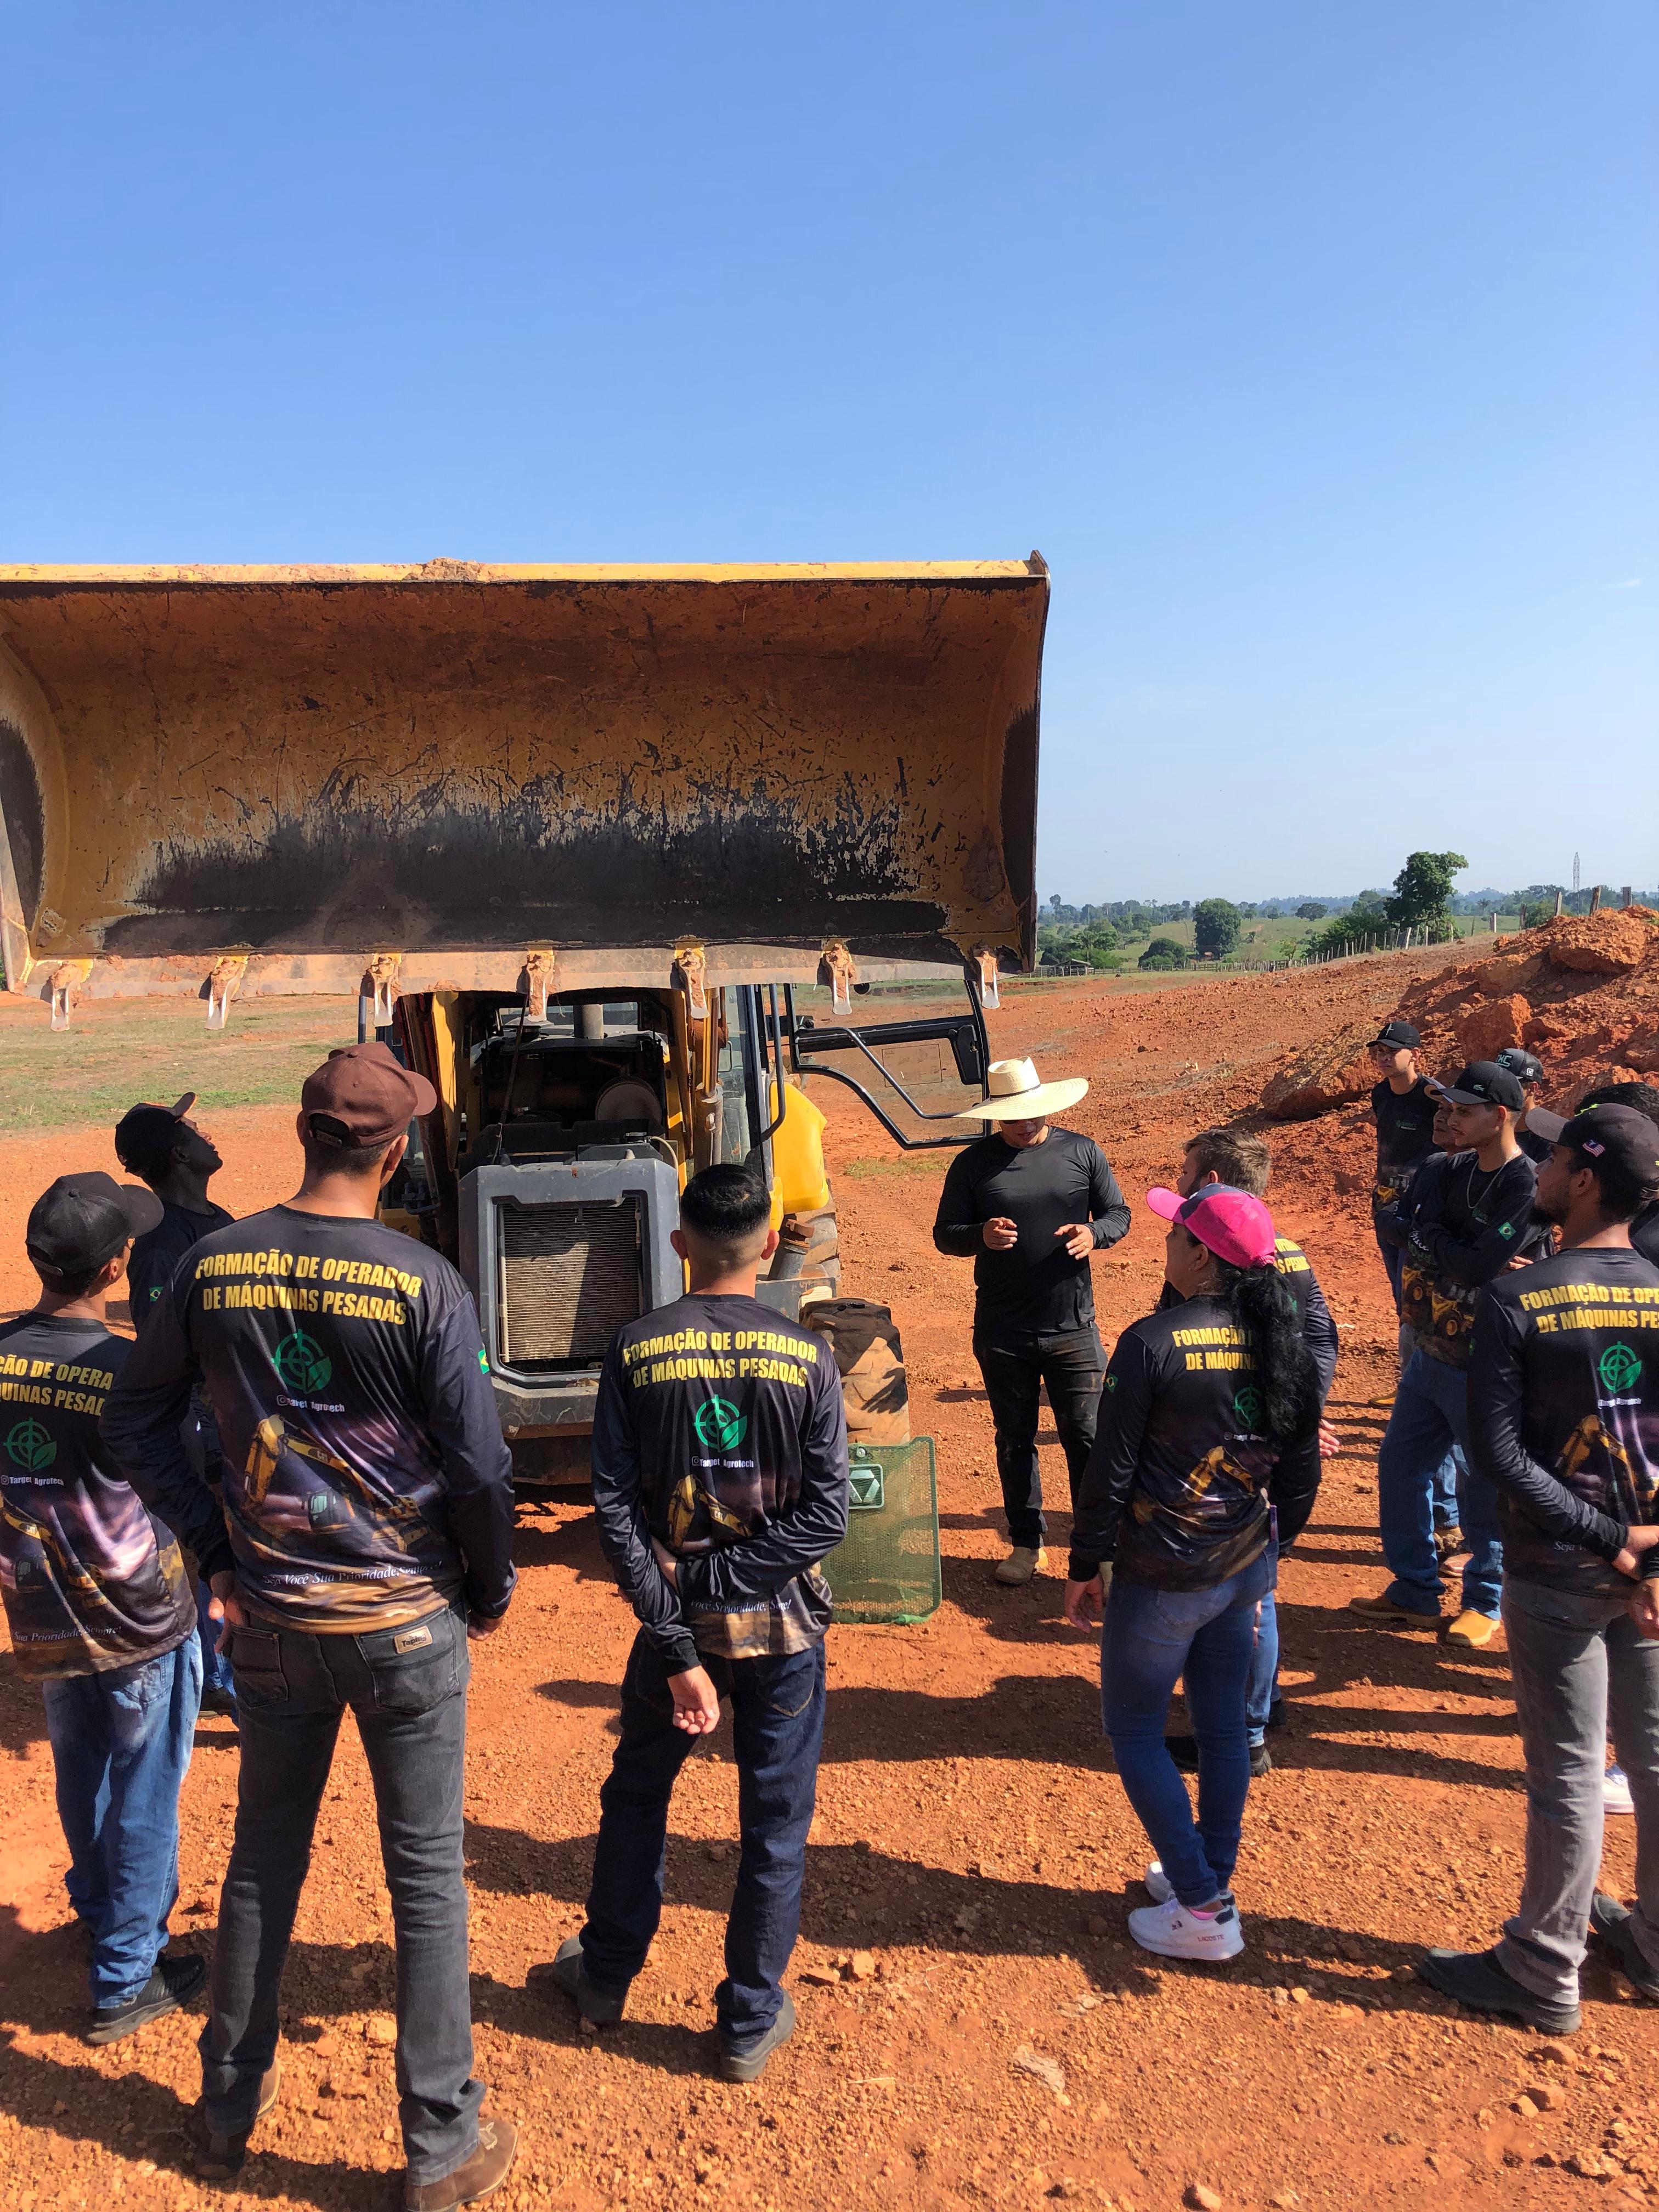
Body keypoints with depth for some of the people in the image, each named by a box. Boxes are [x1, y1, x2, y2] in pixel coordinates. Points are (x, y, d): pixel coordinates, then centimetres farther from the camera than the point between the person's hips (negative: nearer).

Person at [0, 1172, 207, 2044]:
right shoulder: (133, 1374, -26)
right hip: (139, 1622, -6)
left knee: (81, 1776, 27)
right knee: (144, 1798, 11)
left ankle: (99, 1913, 49)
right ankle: (126, 1980, 23)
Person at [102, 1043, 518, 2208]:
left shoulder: (214, 1266, -6)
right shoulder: (424, 1285, -18)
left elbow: (137, 1422, 4)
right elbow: (479, 1467, -15)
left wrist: (215, 1544, 11)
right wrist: (491, 1591, 2)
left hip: (273, 1619, 4)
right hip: (409, 1620, -4)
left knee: (264, 1859, 22)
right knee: (427, 1877, 10)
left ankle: (230, 2110, 41)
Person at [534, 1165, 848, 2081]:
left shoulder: (634, 1350, -10)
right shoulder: (807, 1357, -11)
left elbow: (615, 1509, -13)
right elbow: (827, 1514, -15)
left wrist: (677, 1646, -11)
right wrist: (713, 1576, -12)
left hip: (679, 1621, 1)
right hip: (783, 1626, -1)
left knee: (636, 1794, 24)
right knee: (775, 1823, 15)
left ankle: (605, 1972, 42)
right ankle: (750, 2023, 28)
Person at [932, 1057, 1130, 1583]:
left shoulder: (1082, 1152, 3)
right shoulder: (973, 1164, 1)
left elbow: (1119, 1214, 9)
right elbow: (944, 1233, 4)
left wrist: (1094, 1233, -14)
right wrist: (981, 1236, -18)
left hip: (1073, 1327, -1)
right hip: (1001, 1332, 1)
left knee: (1086, 1436, 0)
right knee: (1014, 1440, 12)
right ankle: (1026, 1544, 26)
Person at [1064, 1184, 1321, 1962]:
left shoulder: (1153, 1342, -20)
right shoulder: (1283, 1344, -3)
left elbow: (1110, 1468, -16)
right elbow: (1301, 1464, 6)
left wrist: (1085, 1566, -5)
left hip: (1163, 1580, -6)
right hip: (1246, 1569, 6)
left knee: (1132, 1728, 10)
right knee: (1222, 1723, 20)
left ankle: (1203, 1909, 13)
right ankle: (1212, 1876, 34)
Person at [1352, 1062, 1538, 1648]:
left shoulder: (1526, 1186, -18)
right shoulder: (1449, 1170, 4)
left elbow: (1480, 1265, -26)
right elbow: (1393, 1223, -6)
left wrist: (1426, 1237, -11)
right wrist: (1456, 1250, -20)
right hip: (1430, 1352, 8)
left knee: (1484, 1485, 7)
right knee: (1400, 1468, 14)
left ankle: (1484, 1601, 27)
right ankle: (1415, 1593, 29)